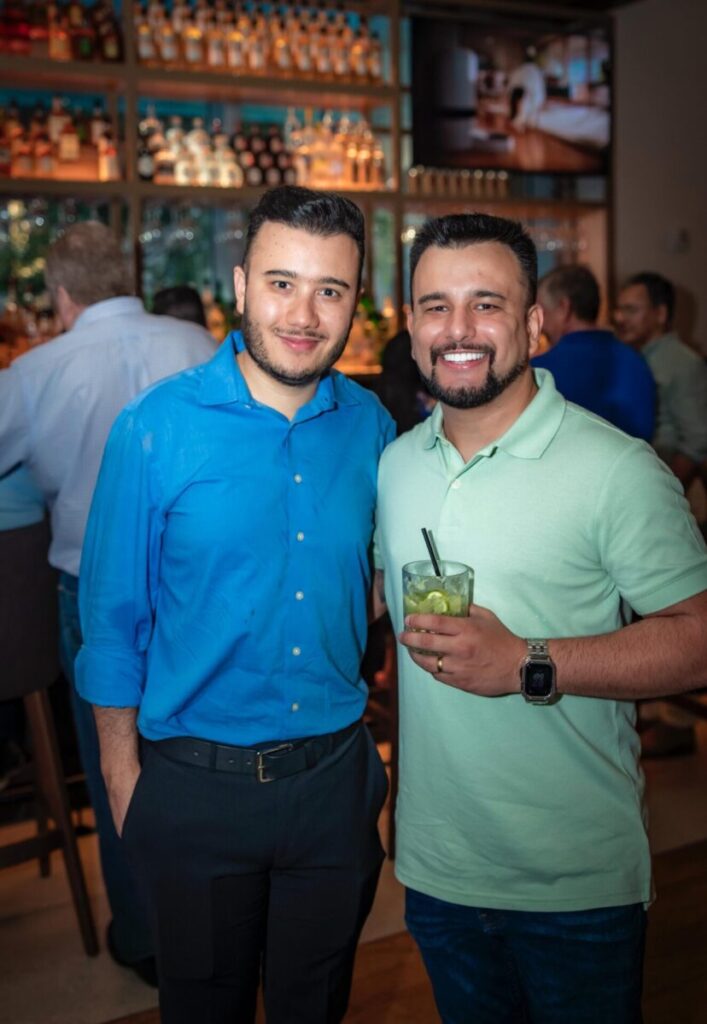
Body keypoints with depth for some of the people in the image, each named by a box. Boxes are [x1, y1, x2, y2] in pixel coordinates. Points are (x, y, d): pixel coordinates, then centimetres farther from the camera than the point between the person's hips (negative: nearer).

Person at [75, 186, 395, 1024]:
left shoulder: (371, 427, -3)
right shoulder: (155, 428, -13)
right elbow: (114, 616, -6)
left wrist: (370, 738, 5)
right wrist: (123, 775, -3)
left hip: (334, 774, 3)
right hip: (197, 785, -3)